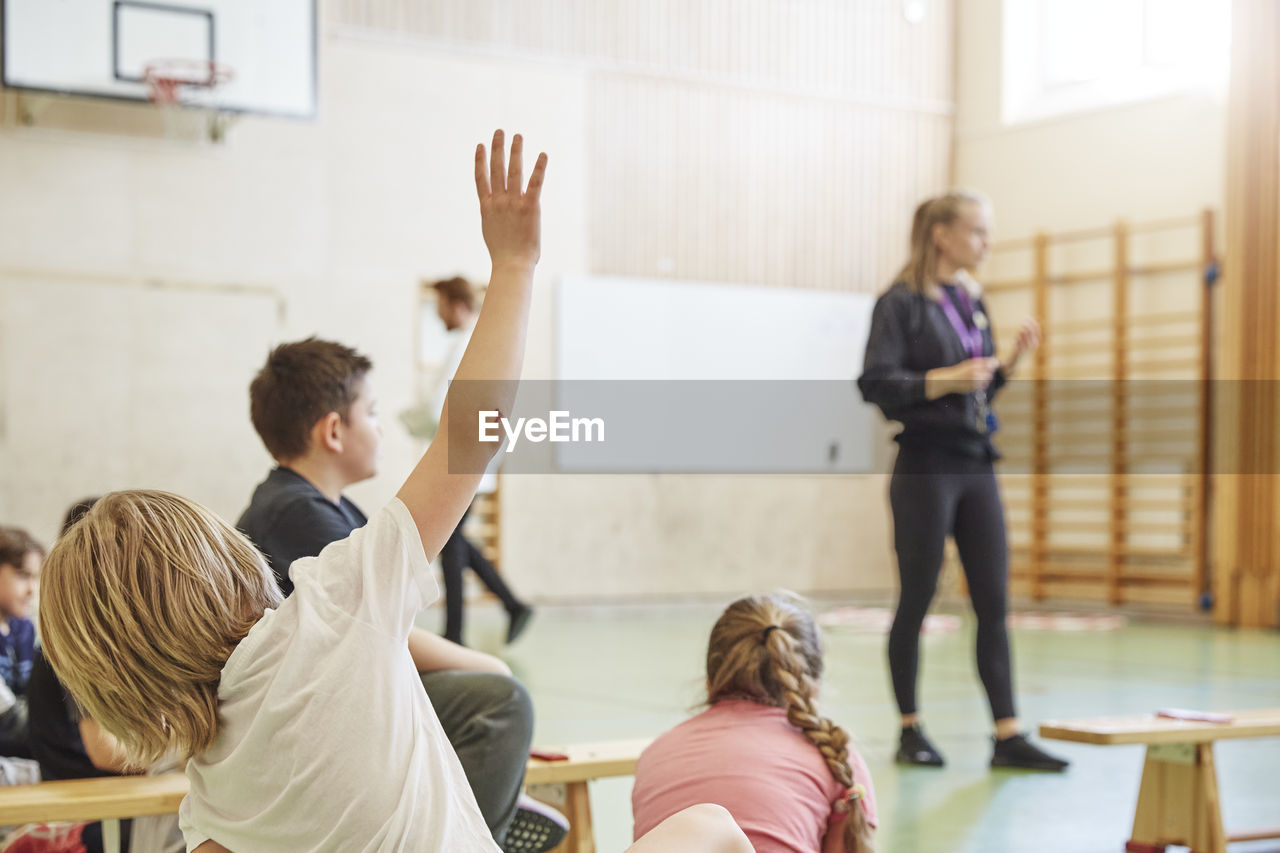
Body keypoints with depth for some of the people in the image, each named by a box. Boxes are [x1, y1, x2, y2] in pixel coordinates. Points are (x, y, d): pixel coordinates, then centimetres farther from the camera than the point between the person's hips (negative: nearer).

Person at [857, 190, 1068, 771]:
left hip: (977, 467, 6)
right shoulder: (901, 303, -7)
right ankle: (910, 731, 16)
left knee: (994, 604, 2)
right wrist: (945, 379, -22)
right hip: (926, 467, -6)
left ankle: (1007, 737, 4)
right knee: (916, 603, 3)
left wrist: (1014, 358, 4)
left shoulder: (972, 302, 14)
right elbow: (875, 383, -15)